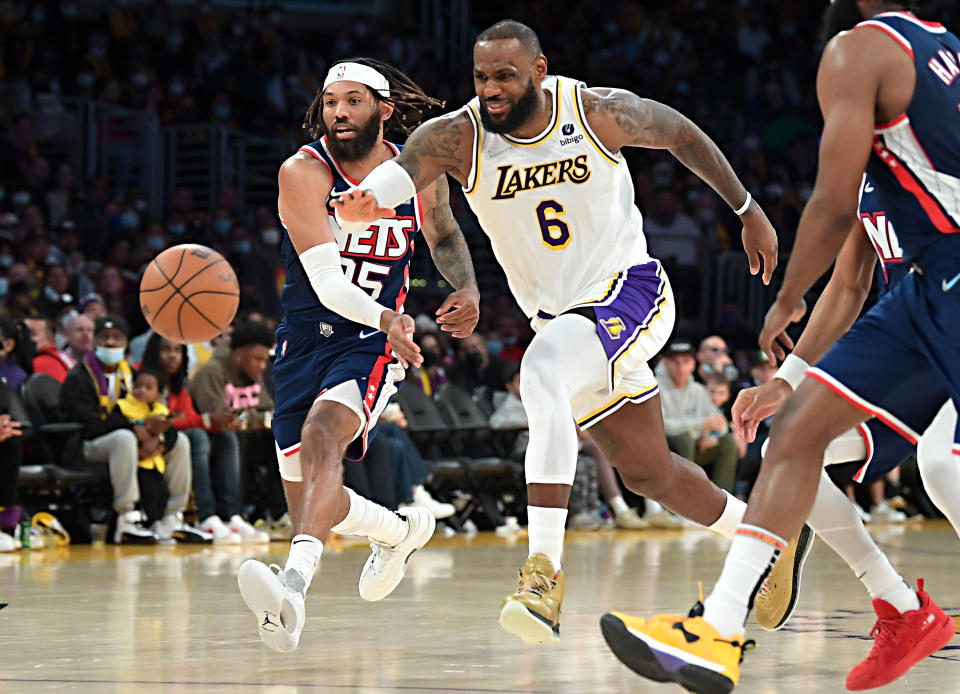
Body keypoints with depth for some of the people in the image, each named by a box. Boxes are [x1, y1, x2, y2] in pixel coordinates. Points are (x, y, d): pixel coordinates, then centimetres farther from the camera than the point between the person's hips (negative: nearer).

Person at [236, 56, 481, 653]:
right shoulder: (304, 173, -14)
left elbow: (444, 233, 21)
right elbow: (327, 283, -23)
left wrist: (468, 289, 0)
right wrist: (386, 317, -43)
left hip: (373, 343, -2)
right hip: (305, 338, 2)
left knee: (322, 435, -33)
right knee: (312, 507, 8)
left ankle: (295, 584, -53)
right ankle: (402, 529, 41)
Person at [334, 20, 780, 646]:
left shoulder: (600, 113, -14)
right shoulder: (459, 136, -12)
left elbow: (683, 135, 3)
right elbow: (407, 165, -32)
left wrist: (748, 211, 10)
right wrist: (368, 196, -56)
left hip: (628, 290, -5)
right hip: (559, 316, 5)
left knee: (542, 372, -34)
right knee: (648, 472, 16)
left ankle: (546, 571, -39)